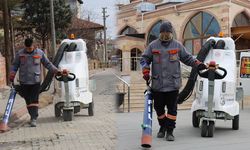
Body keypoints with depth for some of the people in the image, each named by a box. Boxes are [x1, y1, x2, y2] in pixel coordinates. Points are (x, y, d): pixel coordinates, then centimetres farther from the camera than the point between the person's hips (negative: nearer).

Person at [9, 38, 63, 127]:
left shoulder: (40, 53, 2)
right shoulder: (20, 54, 2)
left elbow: (47, 64, 11)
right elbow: (15, 65, 10)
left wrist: (56, 71, 4)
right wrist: (12, 74, -5)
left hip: (36, 81, -1)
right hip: (24, 81, 2)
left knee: (34, 100, -6)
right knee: (28, 100, 9)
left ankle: (34, 119, -5)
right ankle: (32, 116, 25)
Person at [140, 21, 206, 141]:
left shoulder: (178, 45, 7)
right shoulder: (153, 45, 6)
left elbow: (187, 58, 14)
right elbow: (144, 58, 8)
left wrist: (198, 64, 0)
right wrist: (145, 70, -6)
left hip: (173, 84, -1)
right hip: (157, 84, 1)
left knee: (172, 108, 1)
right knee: (158, 107, 11)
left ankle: (170, 131, 10)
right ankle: (162, 126, 33)